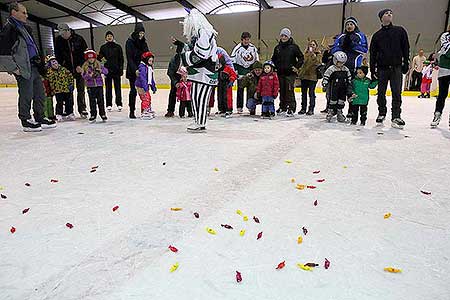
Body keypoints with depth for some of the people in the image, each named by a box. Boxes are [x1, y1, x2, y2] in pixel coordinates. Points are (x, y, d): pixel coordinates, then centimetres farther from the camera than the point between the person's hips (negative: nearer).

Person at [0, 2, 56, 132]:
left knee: (40, 93, 12)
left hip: (34, 67, 9)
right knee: (27, 96, -3)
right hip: (24, 69, -9)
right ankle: (26, 121, 9)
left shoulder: (25, 27, 18)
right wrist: (13, 68, -15)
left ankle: (40, 118, 23)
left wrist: (39, 62, 19)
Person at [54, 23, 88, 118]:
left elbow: (85, 53, -3)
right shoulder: (58, 40, -1)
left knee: (81, 89, 1)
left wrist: (80, 65, -11)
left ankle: (82, 109, 9)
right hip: (66, 69, 1)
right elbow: (57, 56, 2)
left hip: (79, 67, -1)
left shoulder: (78, 38, -6)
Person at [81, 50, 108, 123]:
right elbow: (83, 76, -7)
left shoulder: (99, 64, 4)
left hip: (99, 85, 0)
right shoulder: (85, 67, 2)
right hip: (90, 86, 0)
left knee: (100, 100, 4)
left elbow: (106, 71, -5)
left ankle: (103, 114, 13)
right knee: (92, 101, 5)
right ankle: (93, 115, 13)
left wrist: (100, 70, -23)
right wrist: (90, 75, -24)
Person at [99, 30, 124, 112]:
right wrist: (100, 58, -15)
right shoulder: (103, 47, 8)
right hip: (107, 70, 1)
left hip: (116, 70, -1)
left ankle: (119, 104, 7)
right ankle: (109, 105, 9)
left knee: (118, 87, 1)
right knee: (108, 88, 4)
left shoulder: (118, 47, 6)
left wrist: (121, 70, -2)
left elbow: (121, 59, 4)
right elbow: (99, 58, 9)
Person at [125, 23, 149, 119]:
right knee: (133, 91, -2)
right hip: (133, 71, -5)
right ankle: (132, 111, 6)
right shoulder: (130, 42, -5)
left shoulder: (144, 42, 11)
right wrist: (135, 70, -23)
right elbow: (129, 58, -12)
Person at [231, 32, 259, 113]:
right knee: (240, 89, -4)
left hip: (251, 69, 4)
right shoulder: (237, 48, -8)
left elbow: (257, 59, 16)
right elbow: (233, 60, -7)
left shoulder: (253, 48, 5)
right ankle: (239, 107, 2)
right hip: (241, 70, -3)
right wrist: (235, 71, -14)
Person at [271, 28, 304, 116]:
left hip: (290, 72, -5)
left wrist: (297, 67, -6)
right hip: (280, 72, 5)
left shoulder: (294, 46, -2)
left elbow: (301, 57, 1)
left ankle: (291, 108, -8)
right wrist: (275, 67, 13)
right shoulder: (277, 47, 12)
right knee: (282, 91, 9)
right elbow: (274, 59, 24)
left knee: (289, 91, -11)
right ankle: (282, 107, 20)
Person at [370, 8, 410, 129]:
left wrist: (406, 64, -1)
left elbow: (406, 48, 7)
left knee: (396, 92, -6)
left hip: (396, 67, -1)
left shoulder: (400, 31, 9)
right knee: (381, 93, 3)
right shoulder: (377, 35, 10)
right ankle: (382, 113, 17)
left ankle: (396, 117, -4)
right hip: (382, 68, 1)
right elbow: (373, 53, 8)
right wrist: (373, 69, 1)